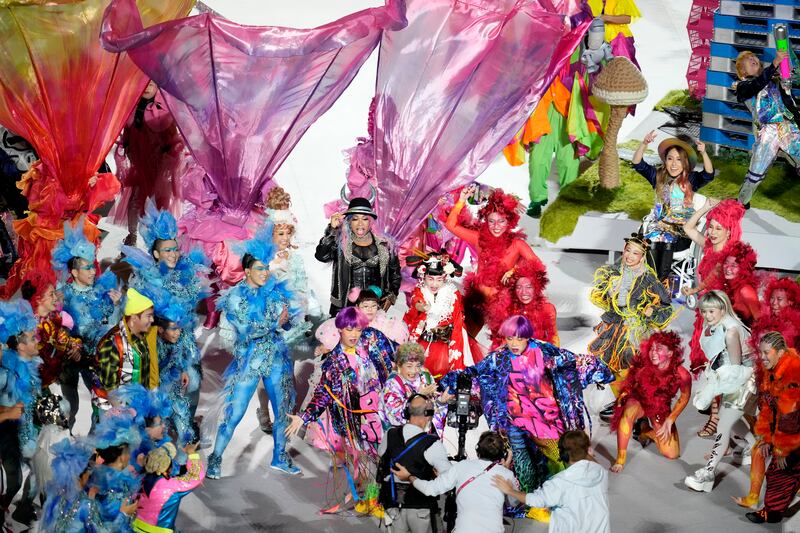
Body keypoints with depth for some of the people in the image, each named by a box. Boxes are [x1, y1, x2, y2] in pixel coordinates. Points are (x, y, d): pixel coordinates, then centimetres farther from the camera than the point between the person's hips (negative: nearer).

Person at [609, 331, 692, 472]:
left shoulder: (681, 375, -27)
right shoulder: (642, 365, -27)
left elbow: (685, 397, -6)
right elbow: (627, 386, -6)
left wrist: (670, 421, -8)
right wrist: (623, 399, -23)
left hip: (661, 409, 2)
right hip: (638, 402, -1)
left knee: (672, 454, -5)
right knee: (629, 411, -39)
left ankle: (646, 431, 23)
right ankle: (620, 458, -26)